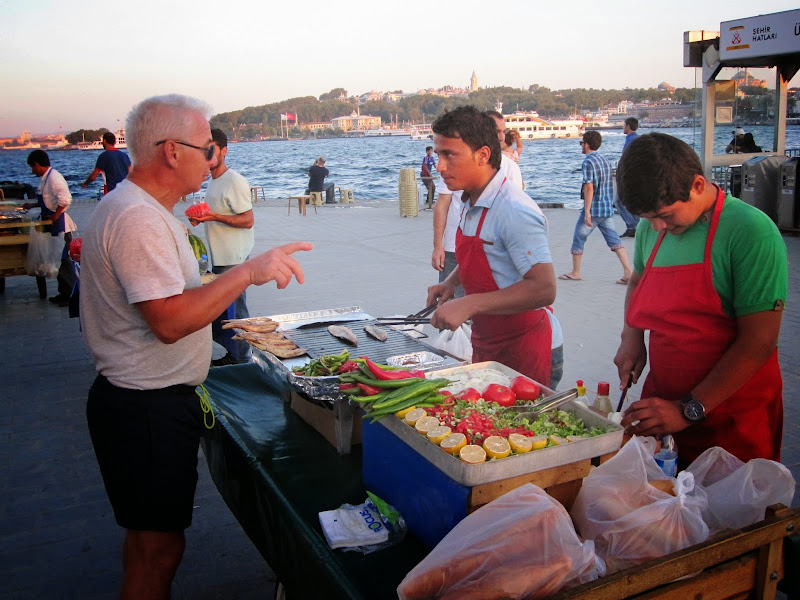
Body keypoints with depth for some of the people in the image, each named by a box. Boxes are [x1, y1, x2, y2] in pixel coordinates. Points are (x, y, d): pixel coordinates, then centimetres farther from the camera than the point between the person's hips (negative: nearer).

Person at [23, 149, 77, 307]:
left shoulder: (54, 177, -18)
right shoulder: (45, 178, 14)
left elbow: (65, 199, -28)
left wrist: (55, 216, -22)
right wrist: (33, 205, 24)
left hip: (59, 225, -10)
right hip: (53, 227, 10)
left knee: (63, 260, -4)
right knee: (58, 260, 15)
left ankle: (70, 295, 4)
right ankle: (64, 293, 24)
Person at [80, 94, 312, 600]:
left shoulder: (141, 209, 12)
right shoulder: (138, 218, -23)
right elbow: (170, 321, -30)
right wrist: (249, 272, -26)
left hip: (156, 398, 10)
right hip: (147, 408, -10)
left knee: (151, 535, 22)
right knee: (159, 546, 2)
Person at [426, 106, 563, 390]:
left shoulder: (514, 210, -24)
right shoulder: (471, 203, 5)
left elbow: (543, 289, -29)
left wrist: (469, 305, -32)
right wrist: (451, 282, 4)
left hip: (525, 352, -9)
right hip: (486, 345, 9)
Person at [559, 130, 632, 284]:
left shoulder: (588, 162, -13)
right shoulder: (605, 160, 12)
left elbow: (589, 187, -19)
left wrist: (587, 211, -20)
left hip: (593, 209, -7)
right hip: (607, 209, 7)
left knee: (578, 239, 8)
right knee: (614, 239, 5)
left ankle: (575, 273, 17)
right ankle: (628, 271, -5)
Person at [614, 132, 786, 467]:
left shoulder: (751, 231, -18)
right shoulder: (652, 227, 1)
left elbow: (759, 342, -20)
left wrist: (690, 410, -21)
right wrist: (631, 336, 2)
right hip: (662, 402, 5)